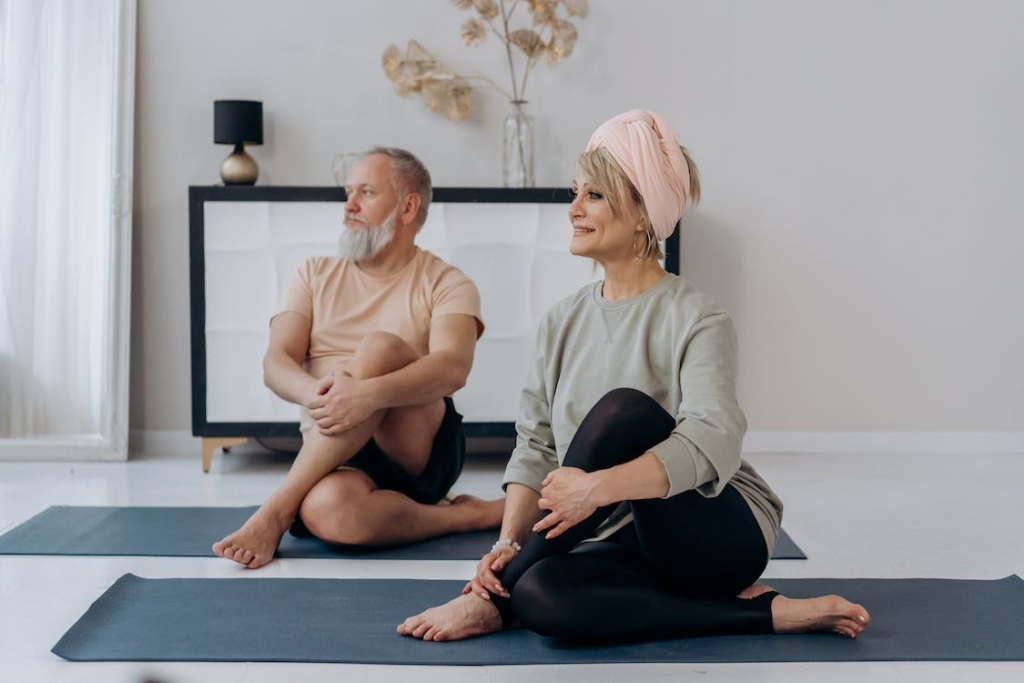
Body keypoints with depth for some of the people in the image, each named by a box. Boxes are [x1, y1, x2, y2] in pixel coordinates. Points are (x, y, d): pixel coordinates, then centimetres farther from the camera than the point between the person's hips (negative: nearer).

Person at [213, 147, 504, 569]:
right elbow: (275, 363, 2)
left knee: (380, 347, -32)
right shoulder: (315, 276, 17)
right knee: (327, 509, -37)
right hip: (334, 452, 2)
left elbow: (453, 368, -16)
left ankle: (276, 510, -26)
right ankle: (466, 515, -14)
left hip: (420, 451, -1)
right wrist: (313, 392, -24)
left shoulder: (446, 284, 5)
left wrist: (370, 394, -36)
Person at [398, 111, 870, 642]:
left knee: (622, 408, -30)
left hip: (723, 537, -5)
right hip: (627, 546, 5)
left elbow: (711, 443, -27)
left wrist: (598, 487, -42)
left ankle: (493, 602, -17)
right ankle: (763, 612, -16)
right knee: (540, 593, -30)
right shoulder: (563, 321, 9)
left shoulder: (696, 320, -10)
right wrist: (508, 544, -11)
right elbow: (535, 445, 4)